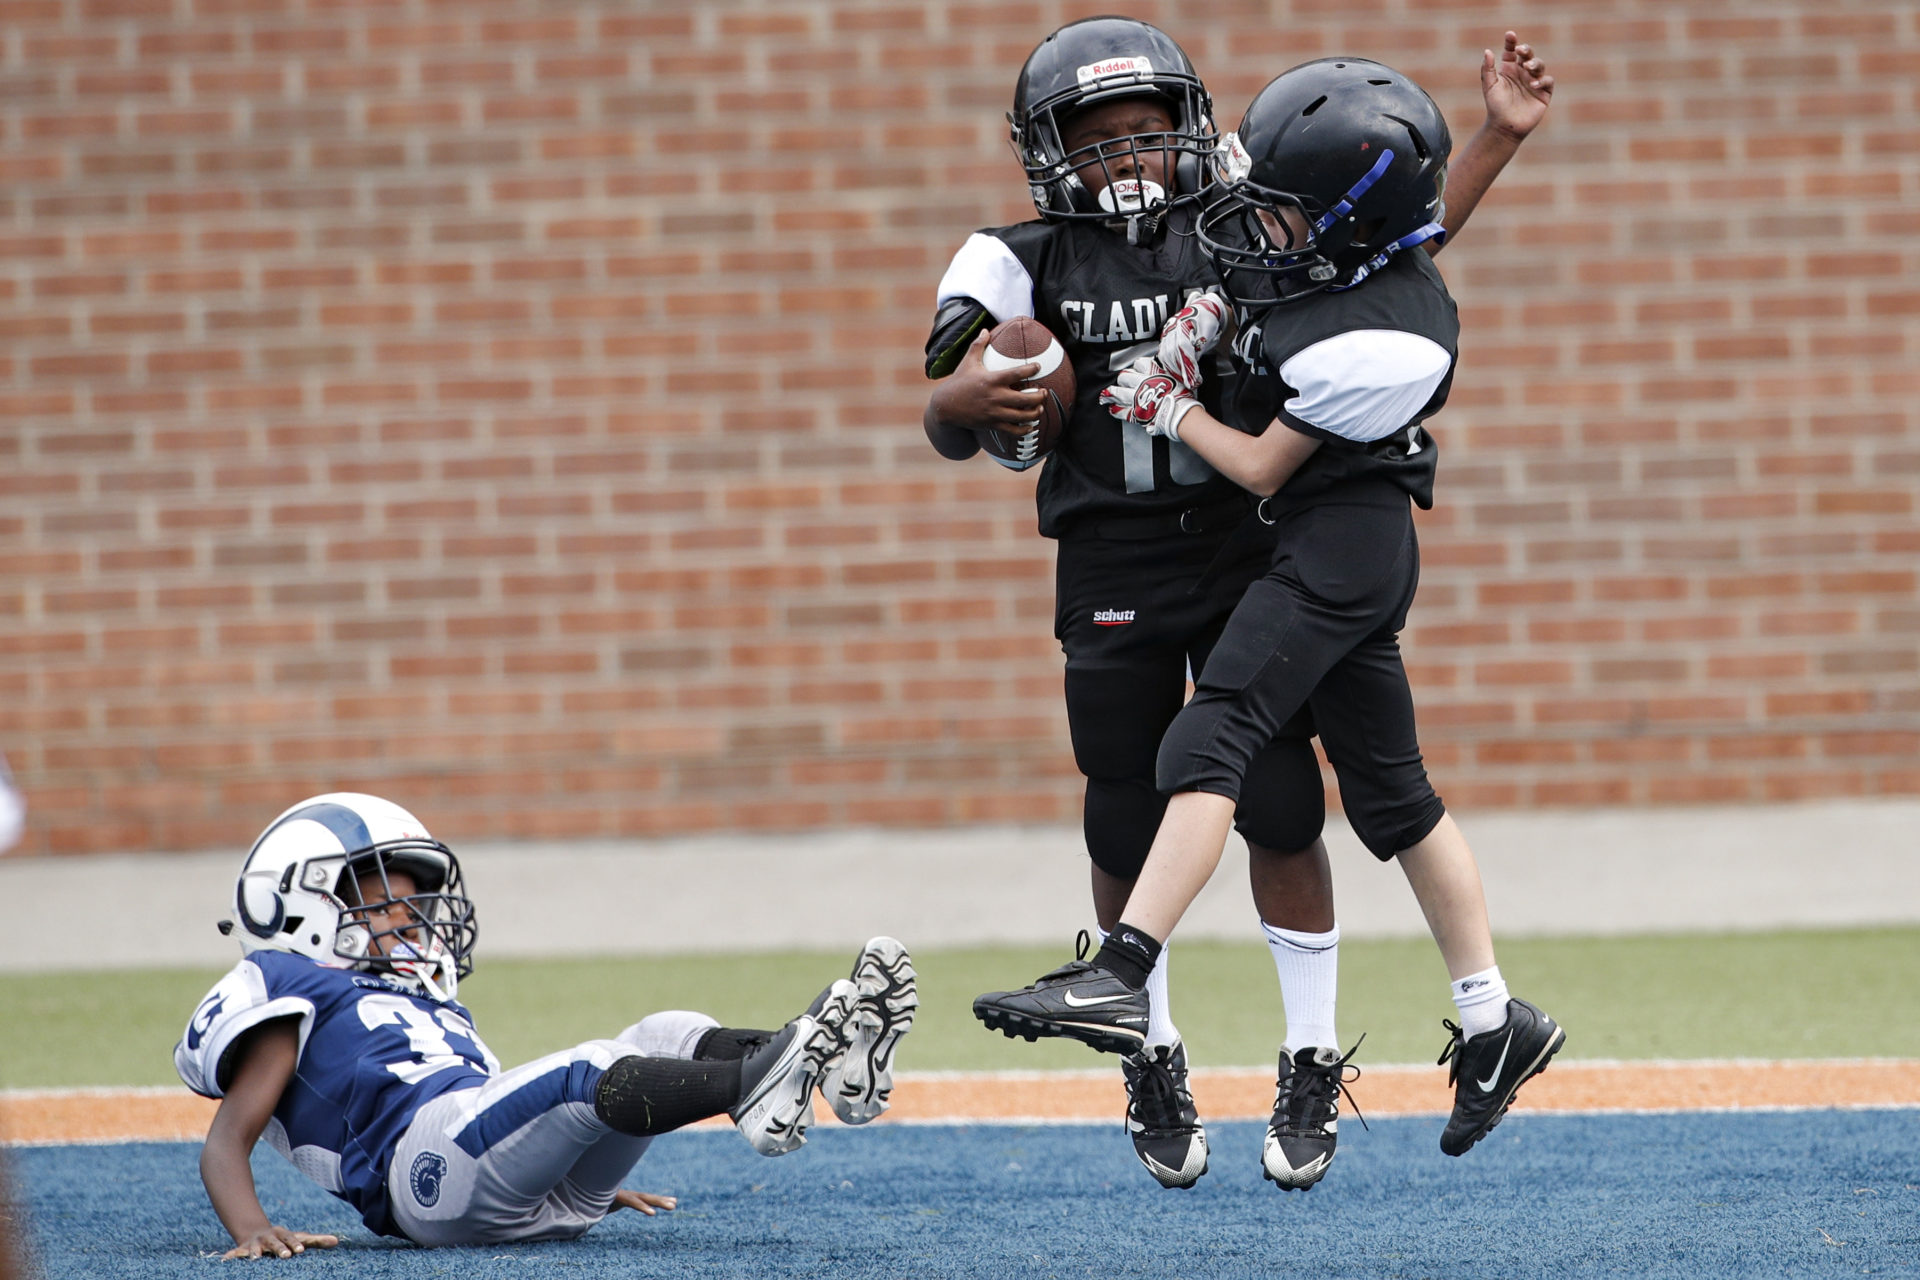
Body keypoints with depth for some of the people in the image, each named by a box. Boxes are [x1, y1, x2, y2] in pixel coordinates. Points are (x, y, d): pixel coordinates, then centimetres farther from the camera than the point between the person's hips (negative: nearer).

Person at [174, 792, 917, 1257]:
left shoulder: (431, 1008, 38)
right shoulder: (288, 991, 13)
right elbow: (226, 1142, 3)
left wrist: (593, 1183, 27)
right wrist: (252, 1231, -16)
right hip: (426, 1171, -8)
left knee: (667, 1038, -9)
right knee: (591, 1077, -31)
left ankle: (830, 1058, -35)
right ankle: (753, 1084, -55)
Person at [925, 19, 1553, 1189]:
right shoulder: (1019, 265, -3)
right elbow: (948, 420, -12)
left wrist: (1501, 136, -4)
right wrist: (973, 402, -36)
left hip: (1249, 552, 1)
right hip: (1112, 576, -1)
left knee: (1282, 815, -3)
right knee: (1132, 834, 5)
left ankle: (1311, 1067, 10)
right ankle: (1156, 1069, 25)